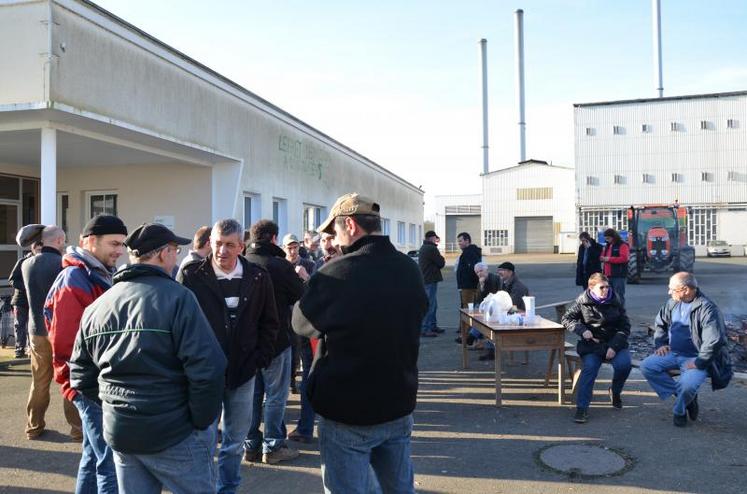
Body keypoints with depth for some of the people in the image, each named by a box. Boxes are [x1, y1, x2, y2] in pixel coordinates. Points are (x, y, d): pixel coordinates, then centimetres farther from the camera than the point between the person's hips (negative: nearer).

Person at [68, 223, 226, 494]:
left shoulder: (95, 307, 6)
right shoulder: (176, 298, -15)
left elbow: (81, 377, 11)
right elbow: (207, 368, -22)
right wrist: (202, 422, -10)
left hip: (118, 433, 6)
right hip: (174, 433, -6)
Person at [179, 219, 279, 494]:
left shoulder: (258, 278, 0)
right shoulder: (191, 275, -8)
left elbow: (270, 323, 7)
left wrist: (259, 360, 1)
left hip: (243, 372, 3)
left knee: (236, 441, 14)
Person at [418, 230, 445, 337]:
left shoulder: (423, 248, 17)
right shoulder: (432, 248, -17)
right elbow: (441, 263, -13)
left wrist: (441, 261, 1)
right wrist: (443, 260, 7)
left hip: (425, 279, 11)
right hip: (430, 280, -11)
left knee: (433, 304, 19)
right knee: (430, 305, -9)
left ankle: (433, 326, 27)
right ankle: (424, 329, -9)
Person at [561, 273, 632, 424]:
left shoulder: (615, 301, 1)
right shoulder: (582, 301, -1)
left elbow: (625, 326, 2)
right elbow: (566, 318, 5)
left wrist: (614, 346, -12)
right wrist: (582, 330, -14)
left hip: (614, 343, 1)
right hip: (591, 344, -1)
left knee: (624, 364, -27)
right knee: (590, 366, -29)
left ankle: (615, 392, 6)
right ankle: (582, 408, -26)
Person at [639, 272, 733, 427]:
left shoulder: (707, 309, -19)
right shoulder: (673, 302, 3)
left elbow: (713, 342, -23)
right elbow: (660, 323, 19)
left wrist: (698, 363, -22)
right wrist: (660, 343, 6)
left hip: (695, 358, -7)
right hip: (673, 353, 7)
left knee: (687, 385, -32)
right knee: (646, 366, -12)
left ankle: (679, 410, 5)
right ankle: (684, 396, -1)